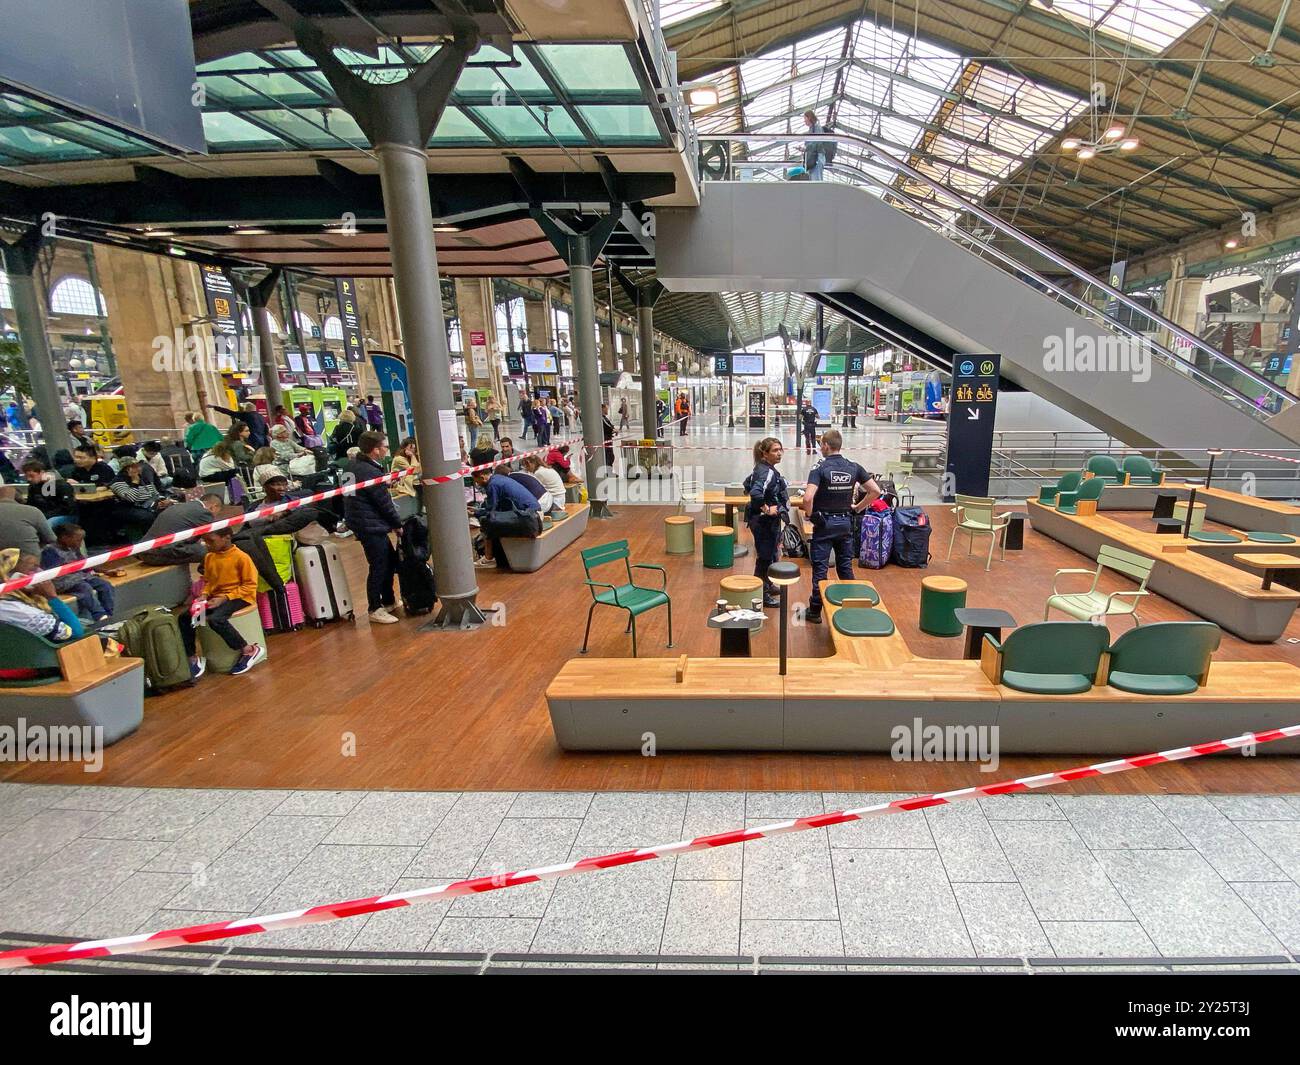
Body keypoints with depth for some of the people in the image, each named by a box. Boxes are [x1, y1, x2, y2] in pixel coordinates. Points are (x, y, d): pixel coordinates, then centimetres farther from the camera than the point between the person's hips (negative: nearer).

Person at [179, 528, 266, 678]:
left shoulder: (241, 557, -14)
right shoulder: (209, 557, 7)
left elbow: (250, 585, -13)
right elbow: (208, 581, 19)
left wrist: (224, 598, -18)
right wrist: (204, 595, -3)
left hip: (239, 597, -7)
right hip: (216, 598, 7)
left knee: (215, 619, -32)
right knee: (184, 617, -9)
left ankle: (249, 650, -17)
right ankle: (193, 658, 3)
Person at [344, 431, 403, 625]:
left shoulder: (356, 465, 11)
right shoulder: (371, 472, -20)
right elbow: (384, 503, -15)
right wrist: (398, 524, -3)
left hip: (363, 521, 10)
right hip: (370, 525, -10)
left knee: (390, 559, 17)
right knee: (379, 566, -3)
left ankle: (388, 600, 28)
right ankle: (375, 609, 7)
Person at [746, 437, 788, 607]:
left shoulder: (763, 469, 7)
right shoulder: (767, 472, -23)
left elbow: (748, 484, 22)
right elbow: (755, 493, -39)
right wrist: (766, 509, -25)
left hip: (769, 521, 10)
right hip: (764, 521, -10)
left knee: (770, 555, 24)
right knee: (765, 557, 1)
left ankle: (767, 585, 40)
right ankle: (762, 595, 12)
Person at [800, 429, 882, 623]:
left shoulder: (820, 468, -15)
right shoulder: (853, 468, 0)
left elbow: (808, 498, -27)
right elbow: (875, 491, 0)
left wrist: (809, 514, -10)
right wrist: (858, 507, 9)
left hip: (824, 523, -4)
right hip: (845, 522, 5)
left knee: (820, 568, 3)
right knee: (846, 566, 14)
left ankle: (815, 611, 10)